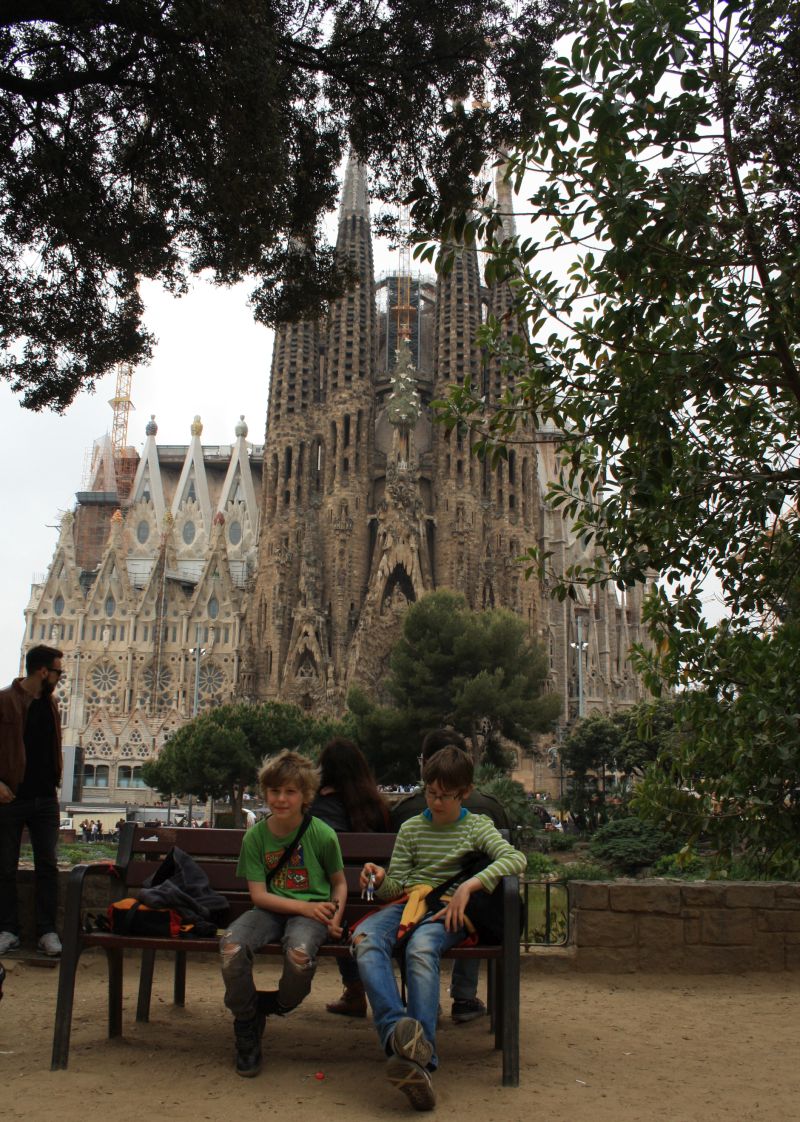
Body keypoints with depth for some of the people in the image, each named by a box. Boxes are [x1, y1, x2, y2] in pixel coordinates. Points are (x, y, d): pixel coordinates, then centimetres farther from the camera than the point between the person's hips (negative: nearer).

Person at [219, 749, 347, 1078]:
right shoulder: (256, 836, -2)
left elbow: (339, 882, 9)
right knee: (231, 946, -29)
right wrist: (304, 906, -16)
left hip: (312, 910, -2)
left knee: (300, 953, -36)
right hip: (271, 910, 2)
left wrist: (335, 916, -10)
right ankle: (246, 1026, -3)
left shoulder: (322, 835, -5)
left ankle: (276, 1005, 2)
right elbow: (259, 894, -4)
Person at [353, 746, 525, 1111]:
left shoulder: (477, 826, 12)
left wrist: (469, 885, -19)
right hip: (407, 904, 3)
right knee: (364, 939, -32)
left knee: (421, 948, -38)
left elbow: (516, 858, -7)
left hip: (447, 911, -3)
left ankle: (421, 1058, -44)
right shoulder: (411, 828, 20)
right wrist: (382, 880, -7)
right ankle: (398, 1030, -49)